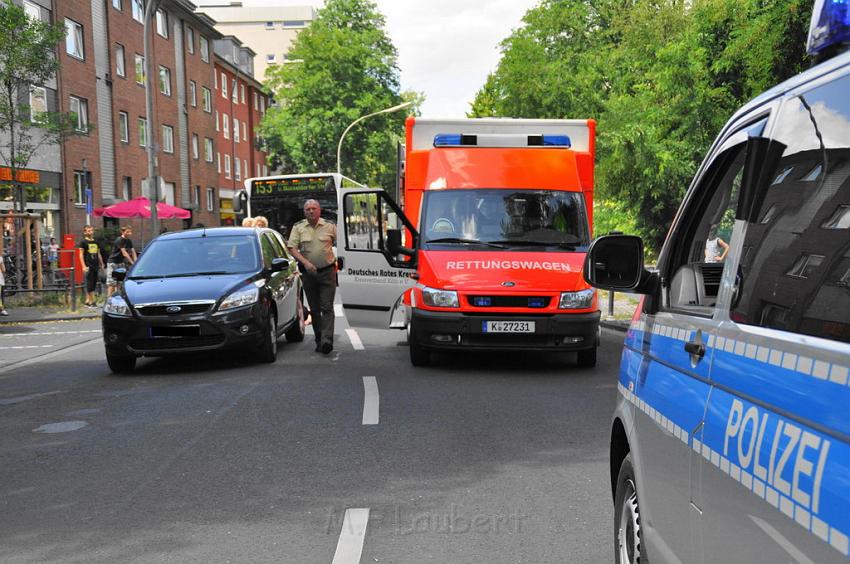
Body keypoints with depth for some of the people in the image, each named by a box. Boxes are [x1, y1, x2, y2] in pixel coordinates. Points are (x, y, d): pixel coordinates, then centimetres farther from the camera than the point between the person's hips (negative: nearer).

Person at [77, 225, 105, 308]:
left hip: (96, 266, 6)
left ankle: (87, 301, 13)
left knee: (93, 284, 6)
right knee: (89, 284, -7)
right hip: (88, 266, -6)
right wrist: (84, 266, -14)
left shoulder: (96, 242, 17)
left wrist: (101, 264, 17)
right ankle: (92, 301, -6)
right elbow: (81, 254, -5)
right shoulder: (83, 242, -1)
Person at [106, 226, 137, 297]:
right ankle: (109, 298, -13)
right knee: (111, 282, -11)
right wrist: (132, 263, -26)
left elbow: (133, 252, 3)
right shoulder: (119, 240, -17)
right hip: (113, 262, -7)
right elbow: (124, 253, -23)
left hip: (121, 263, 7)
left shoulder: (129, 241, 7)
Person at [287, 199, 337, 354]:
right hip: (309, 272, 2)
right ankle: (319, 340, 16)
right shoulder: (298, 228, 3)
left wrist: (338, 262, 1)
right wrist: (305, 262, -16)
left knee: (327, 307, -10)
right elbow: (292, 248, -3)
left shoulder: (330, 227, 3)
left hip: (327, 272, -2)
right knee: (314, 309, 8)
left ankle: (327, 340, -18)